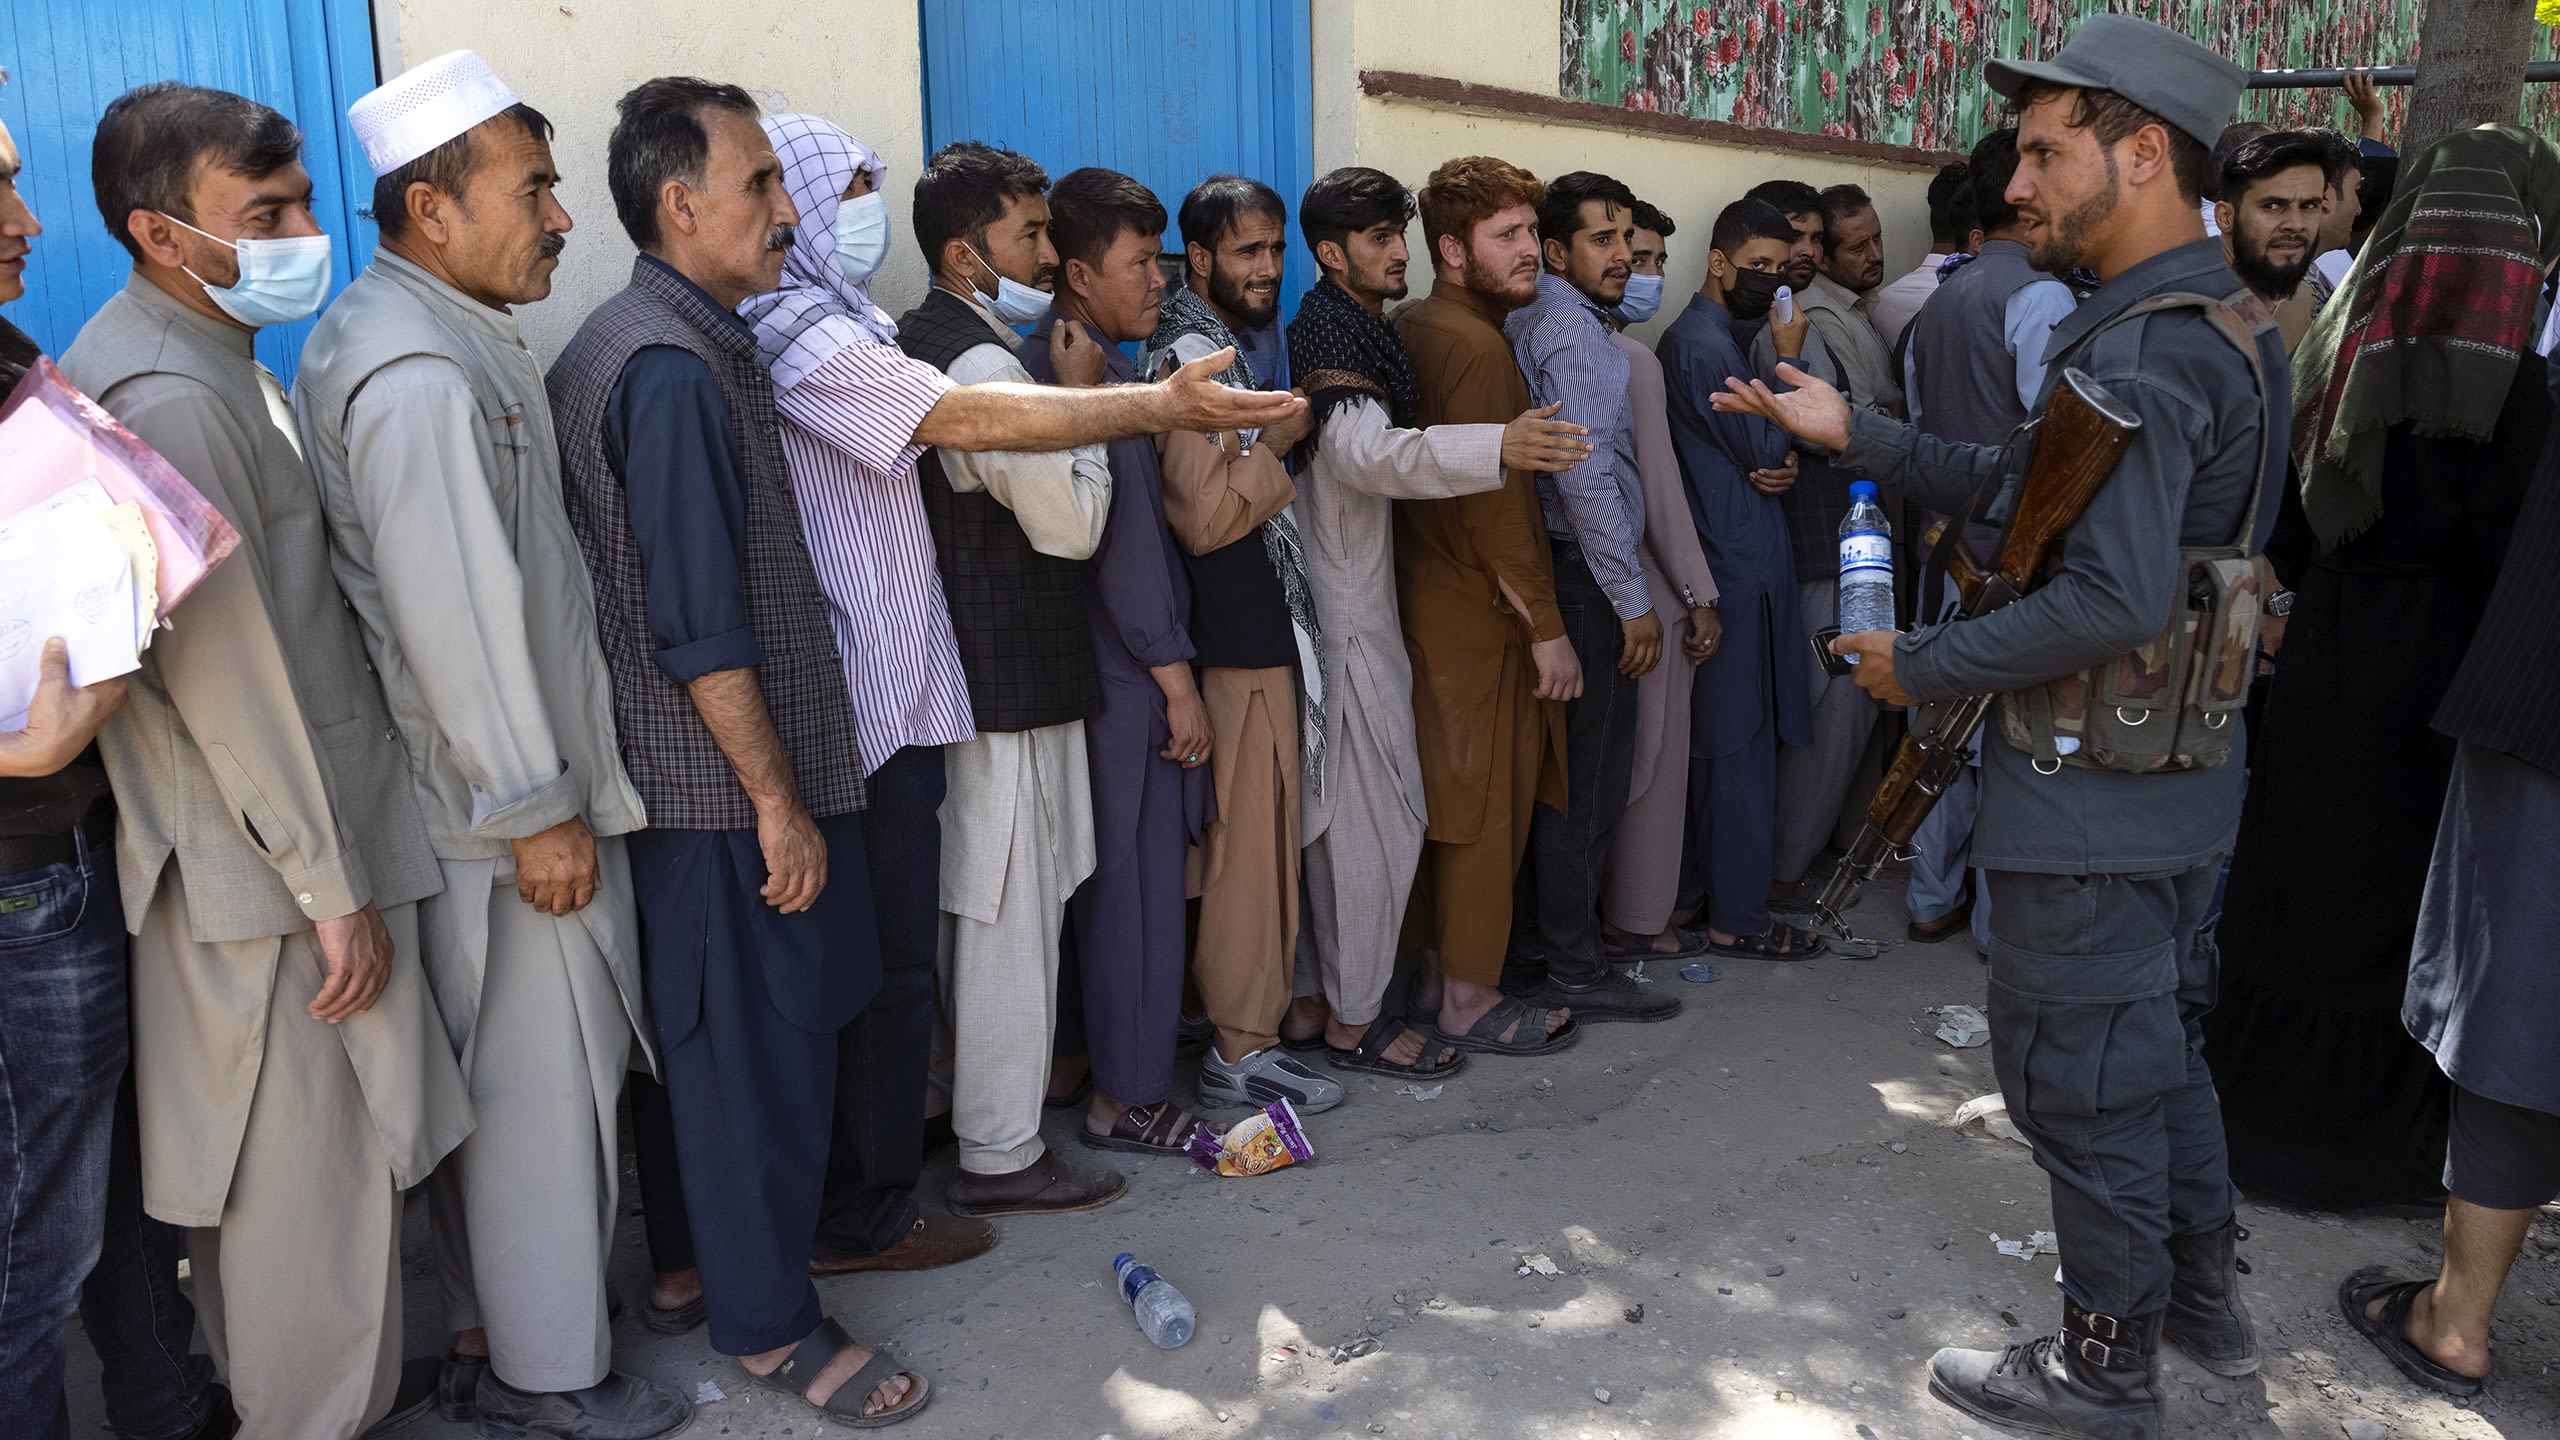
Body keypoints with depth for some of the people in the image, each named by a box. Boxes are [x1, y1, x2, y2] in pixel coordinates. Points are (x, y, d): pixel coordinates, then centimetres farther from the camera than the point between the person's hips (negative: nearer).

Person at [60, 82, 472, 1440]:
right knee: (313, 1167, 3)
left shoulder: (198, 353, 12)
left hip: (255, 845, 10)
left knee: (265, 1161, 21)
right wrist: (332, 887, -18)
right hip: (267, 867, -10)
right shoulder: (168, 396, -20)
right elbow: (227, 673, -22)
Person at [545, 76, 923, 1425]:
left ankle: (725, 1253, 35)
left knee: (735, 1044, 20)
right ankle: (767, 1323, 18)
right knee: (760, 1050, 3)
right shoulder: (674, 365, -19)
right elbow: (701, 624, -23)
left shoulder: (620, 342, 12)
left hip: (707, 780, 10)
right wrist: (778, 800, -17)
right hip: (729, 785, -10)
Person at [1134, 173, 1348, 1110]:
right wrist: (1288, 432, -17)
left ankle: (1242, 1017, 28)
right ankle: (1240, 1048, 8)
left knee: (1257, 830, 16)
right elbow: (1206, 514, -23)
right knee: (1252, 838, -3)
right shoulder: (1191, 357, -15)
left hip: (1263, 628, 10)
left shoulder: (1226, 346, 17)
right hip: (1243, 638, -10)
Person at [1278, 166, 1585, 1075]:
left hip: (1354, 603, 10)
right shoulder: (1331, 342, -18)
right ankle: (1353, 1020, 7)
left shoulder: (1357, 335, 16)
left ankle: (1309, 995, 25)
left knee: (1329, 811, 15)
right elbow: (1370, 451, -38)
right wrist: (1497, 448, -52)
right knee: (1379, 814, -4)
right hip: (1346, 617, -10)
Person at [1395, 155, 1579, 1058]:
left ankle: (1436, 971, 27)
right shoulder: (1475, 346, -17)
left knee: (1447, 798, 16)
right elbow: (1493, 502, -21)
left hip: (1433, 601, 9)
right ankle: (1468, 999, 11)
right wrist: (1546, 626, -17)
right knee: (1485, 803, 0)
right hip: (1481, 612, -9)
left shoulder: (1412, 330, 12)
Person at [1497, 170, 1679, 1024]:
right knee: (1589, 775, -3)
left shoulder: (1531, 319, 16)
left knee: (1553, 769, 14)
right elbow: (1586, 475, -20)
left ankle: (1528, 951, 22)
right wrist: (1634, 599, -16)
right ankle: (1572, 969, 6)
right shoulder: (1573, 328, -13)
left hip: (1550, 568, 10)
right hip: (1584, 577, -10)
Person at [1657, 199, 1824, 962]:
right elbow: (1765, 449, -13)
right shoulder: (1705, 346, -14)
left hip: (1739, 555, 10)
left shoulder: (1719, 336, 18)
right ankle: (1738, 917, 2)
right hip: (1737, 562, -10)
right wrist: (1787, 360, -7)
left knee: (1723, 737, 15)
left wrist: (1782, 467, -3)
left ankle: (1713, 885, 25)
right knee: (1743, 740, -5)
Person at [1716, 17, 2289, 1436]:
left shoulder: (2140, 350, -23)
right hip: (2178, 779, 10)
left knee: (2076, 1065, 5)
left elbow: (2116, 600, -32)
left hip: (2093, 790, -10)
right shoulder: (2220, 324, 10)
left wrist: (1923, 666, -20)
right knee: (2154, 1030, 24)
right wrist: (1855, 433, 5)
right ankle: (2200, 1289, 41)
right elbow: (2018, 489, 11)